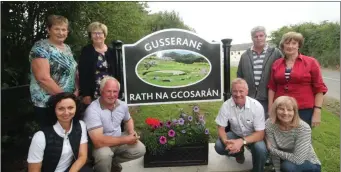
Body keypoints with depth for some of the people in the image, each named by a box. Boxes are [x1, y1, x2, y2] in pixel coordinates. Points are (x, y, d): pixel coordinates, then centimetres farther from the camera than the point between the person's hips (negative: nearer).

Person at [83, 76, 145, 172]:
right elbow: (98, 141, -34)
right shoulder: (93, 110, -28)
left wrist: (131, 132, -7)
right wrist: (126, 139, -28)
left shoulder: (122, 105, -6)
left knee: (140, 149, -7)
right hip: (101, 145, -6)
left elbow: (128, 120, 17)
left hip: (118, 140, 7)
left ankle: (113, 162, 13)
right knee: (105, 155, -36)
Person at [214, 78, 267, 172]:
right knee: (218, 146, -22)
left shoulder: (257, 106, -24)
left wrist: (242, 141, -40)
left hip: (253, 136, -2)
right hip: (235, 134, 3)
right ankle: (239, 152, 12)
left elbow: (260, 134, -22)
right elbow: (221, 128, -12)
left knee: (261, 150, -33)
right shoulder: (226, 105, -19)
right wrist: (226, 142, -35)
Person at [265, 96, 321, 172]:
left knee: (288, 165, -28)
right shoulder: (269, 124, -19)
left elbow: (298, 159, -29)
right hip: (286, 160, 4)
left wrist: (272, 150, -21)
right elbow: (274, 155, -15)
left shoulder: (303, 128, -27)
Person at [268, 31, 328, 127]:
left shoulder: (311, 62, -3)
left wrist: (317, 112, -7)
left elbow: (319, 89, -3)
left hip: (304, 111, -2)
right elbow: (272, 87, 8)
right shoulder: (276, 64, 6)